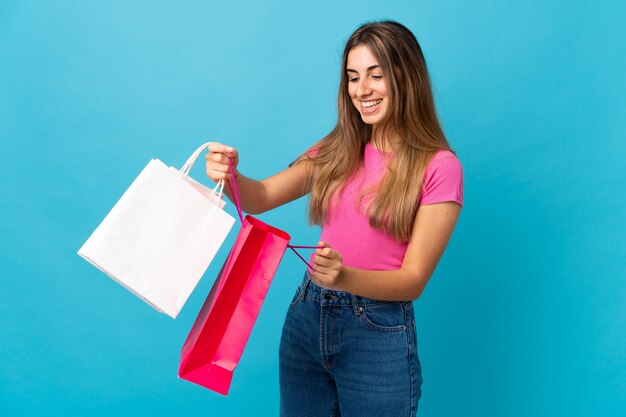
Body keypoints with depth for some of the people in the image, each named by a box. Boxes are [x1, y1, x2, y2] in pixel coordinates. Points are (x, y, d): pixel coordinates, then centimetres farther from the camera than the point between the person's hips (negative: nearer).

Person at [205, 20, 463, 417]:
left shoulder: (439, 167, -11)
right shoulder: (337, 150, 5)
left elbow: (413, 280, -13)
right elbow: (260, 198, 0)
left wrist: (345, 277, -31)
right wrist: (230, 175, -22)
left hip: (379, 332, -4)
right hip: (306, 317, 5)